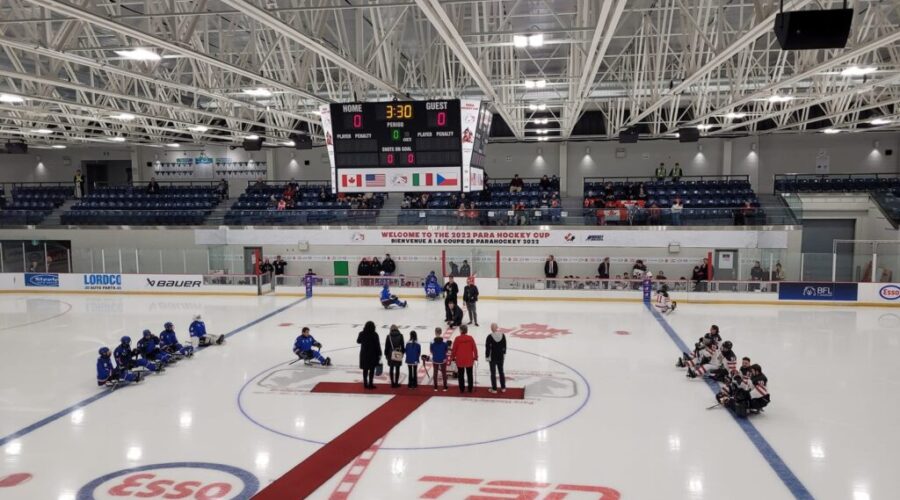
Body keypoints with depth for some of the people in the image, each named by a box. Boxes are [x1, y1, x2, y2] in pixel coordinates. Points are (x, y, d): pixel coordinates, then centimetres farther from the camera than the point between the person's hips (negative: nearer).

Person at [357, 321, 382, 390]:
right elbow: (377, 345, -12)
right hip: (373, 354, -4)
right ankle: (370, 384, 3)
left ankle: (365, 384, 15)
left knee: (365, 369, 12)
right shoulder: (374, 334, -14)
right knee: (372, 369, 4)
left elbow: (358, 341, 16)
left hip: (364, 354, 4)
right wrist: (379, 354, -4)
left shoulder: (362, 334, -3)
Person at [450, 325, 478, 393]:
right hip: (469, 360, 2)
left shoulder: (457, 339, -11)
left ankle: (462, 389, 11)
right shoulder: (470, 338, -7)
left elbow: (453, 349, -6)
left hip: (460, 360, -1)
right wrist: (476, 356, 9)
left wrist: (452, 358, 7)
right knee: (470, 375, 14)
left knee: (461, 375, 10)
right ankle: (470, 389, 17)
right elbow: (474, 348, -4)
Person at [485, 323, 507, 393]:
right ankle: (503, 388, 23)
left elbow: (487, 347, -14)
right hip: (501, 357, 4)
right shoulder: (502, 335, -5)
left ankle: (494, 389, 10)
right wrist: (504, 353, 18)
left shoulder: (490, 337, -19)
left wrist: (487, 356, -3)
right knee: (501, 372, 16)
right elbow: (504, 346, 5)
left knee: (493, 373, 5)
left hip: (492, 357, -4)